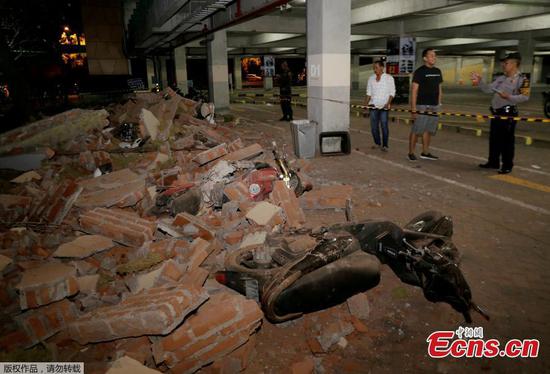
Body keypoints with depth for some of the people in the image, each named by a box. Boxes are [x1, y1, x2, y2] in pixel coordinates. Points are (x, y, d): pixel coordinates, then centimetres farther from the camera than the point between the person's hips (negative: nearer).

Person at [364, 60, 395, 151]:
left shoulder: (389, 78, 2)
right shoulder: (371, 78, 13)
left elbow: (392, 92, 1)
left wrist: (388, 103, -12)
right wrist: (365, 104, 4)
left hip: (384, 106, -4)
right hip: (373, 105, 4)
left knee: (384, 125, -7)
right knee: (374, 126, 3)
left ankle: (385, 145, 0)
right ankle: (377, 143, 18)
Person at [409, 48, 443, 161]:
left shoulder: (437, 71, 14)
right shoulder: (419, 71, -6)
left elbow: (439, 89, 19)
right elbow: (414, 91, -10)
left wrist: (439, 104, 13)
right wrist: (413, 108, -15)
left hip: (434, 106, 6)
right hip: (422, 106, -6)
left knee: (429, 130, 9)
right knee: (416, 130, -5)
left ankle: (425, 153, 17)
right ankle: (411, 152, 4)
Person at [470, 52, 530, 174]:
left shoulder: (522, 79, -8)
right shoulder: (501, 78, 14)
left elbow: (525, 96, -17)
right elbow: (488, 89, 10)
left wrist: (509, 97, -27)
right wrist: (479, 82, -3)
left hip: (508, 113, -8)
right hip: (496, 112, 8)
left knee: (507, 140, -2)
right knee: (494, 138, 14)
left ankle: (507, 165, 9)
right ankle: (493, 162, 26)